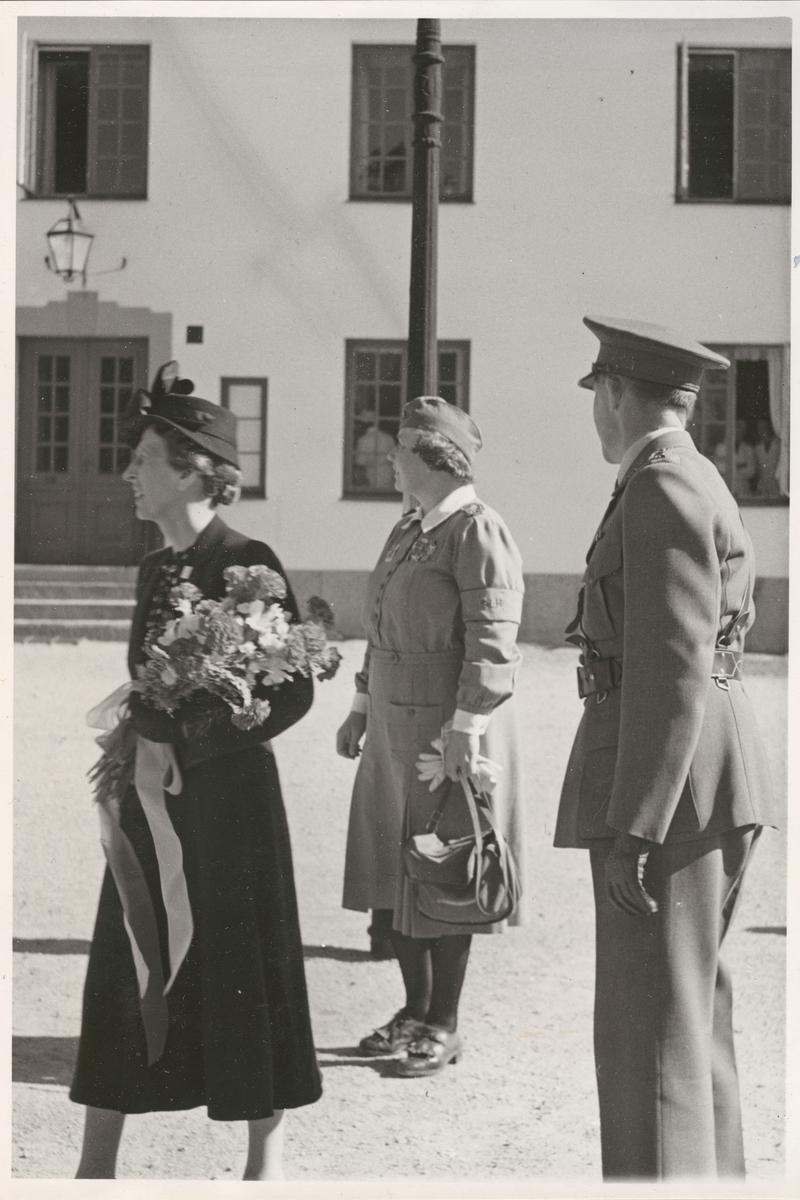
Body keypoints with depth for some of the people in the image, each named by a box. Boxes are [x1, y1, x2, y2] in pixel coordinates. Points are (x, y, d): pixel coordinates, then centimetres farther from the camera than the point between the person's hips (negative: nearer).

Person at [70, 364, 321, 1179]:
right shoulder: (154, 569, 10)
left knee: (241, 969, 3)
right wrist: (131, 750, 6)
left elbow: (293, 689, -14)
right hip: (150, 799, 7)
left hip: (226, 794, -7)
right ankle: (97, 1160, 21)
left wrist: (197, 746, -15)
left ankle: (265, 1161, 18)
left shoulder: (247, 563, -12)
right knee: (126, 965, 10)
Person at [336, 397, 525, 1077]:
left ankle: (445, 1028, 14)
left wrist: (465, 728, -23)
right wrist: (362, 707, 19)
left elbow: (492, 642, -20)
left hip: (451, 728, -9)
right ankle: (416, 1012, 27)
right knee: (391, 876, 14)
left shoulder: (479, 533, -14)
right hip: (395, 728, 9)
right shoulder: (408, 530, 14)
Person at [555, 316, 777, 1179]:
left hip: (667, 782, -11)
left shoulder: (662, 488, -14)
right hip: (703, 784, 11)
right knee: (690, 1008, 18)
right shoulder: (692, 483, 19)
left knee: (650, 1025, -7)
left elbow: (674, 668, -21)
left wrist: (633, 827, -22)